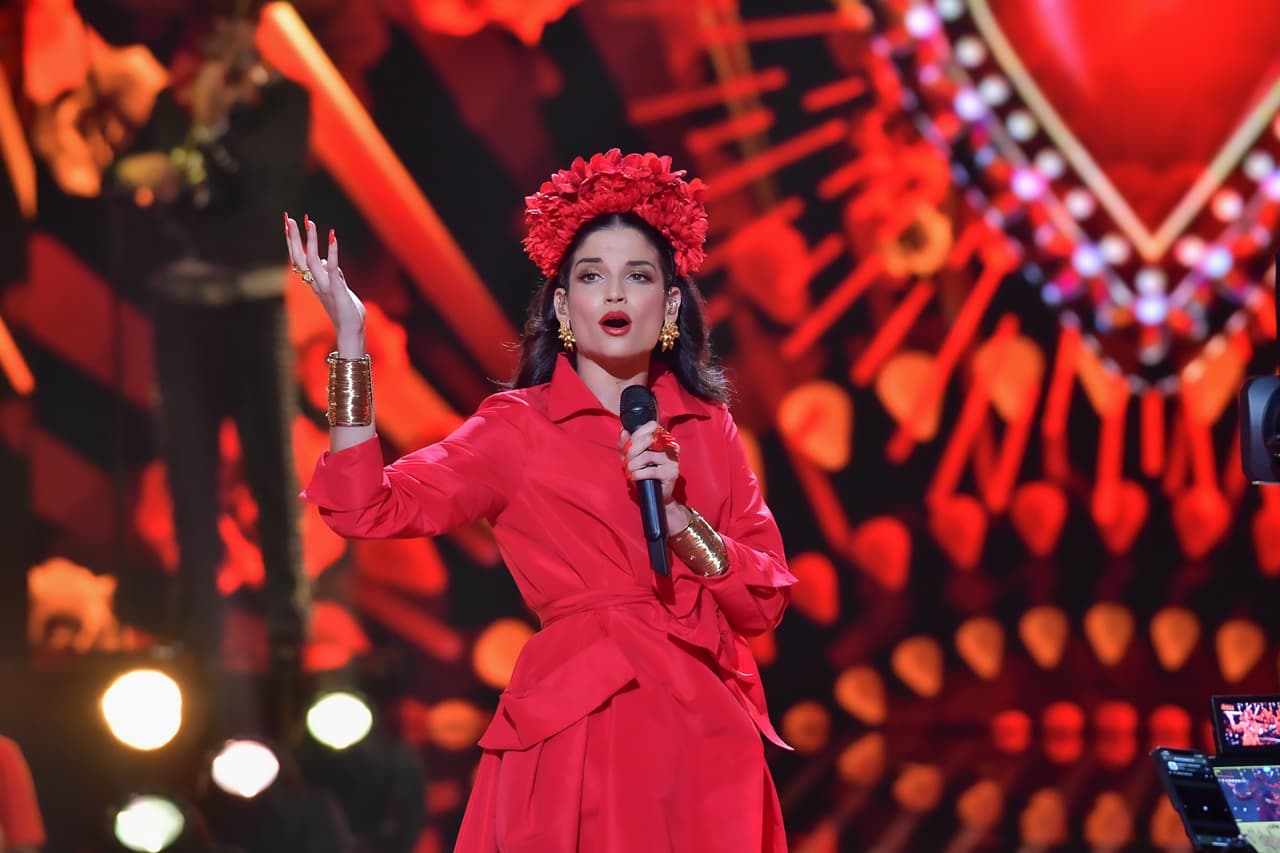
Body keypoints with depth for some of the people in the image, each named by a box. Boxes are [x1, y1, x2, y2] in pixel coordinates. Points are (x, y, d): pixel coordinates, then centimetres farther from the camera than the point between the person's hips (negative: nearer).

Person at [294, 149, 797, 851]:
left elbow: (765, 603, 6)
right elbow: (369, 509, -10)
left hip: (707, 739, 3)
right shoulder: (519, 428, 2)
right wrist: (349, 342, -15)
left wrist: (679, 517, -11)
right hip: (580, 733, -3)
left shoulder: (708, 428, 11)